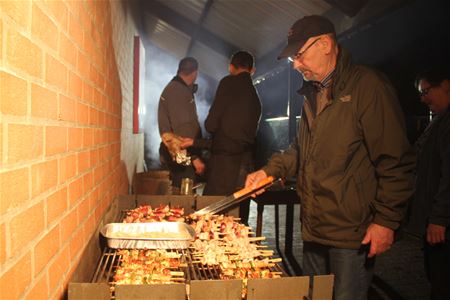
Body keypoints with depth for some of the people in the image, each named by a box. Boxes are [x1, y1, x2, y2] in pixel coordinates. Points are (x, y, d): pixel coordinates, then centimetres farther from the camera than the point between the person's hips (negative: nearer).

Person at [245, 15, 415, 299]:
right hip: (314, 227, 8)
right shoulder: (313, 93, 13)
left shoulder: (368, 86, -13)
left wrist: (386, 220, -17)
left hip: (352, 232, -8)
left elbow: (397, 161, -16)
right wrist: (269, 170, 9)